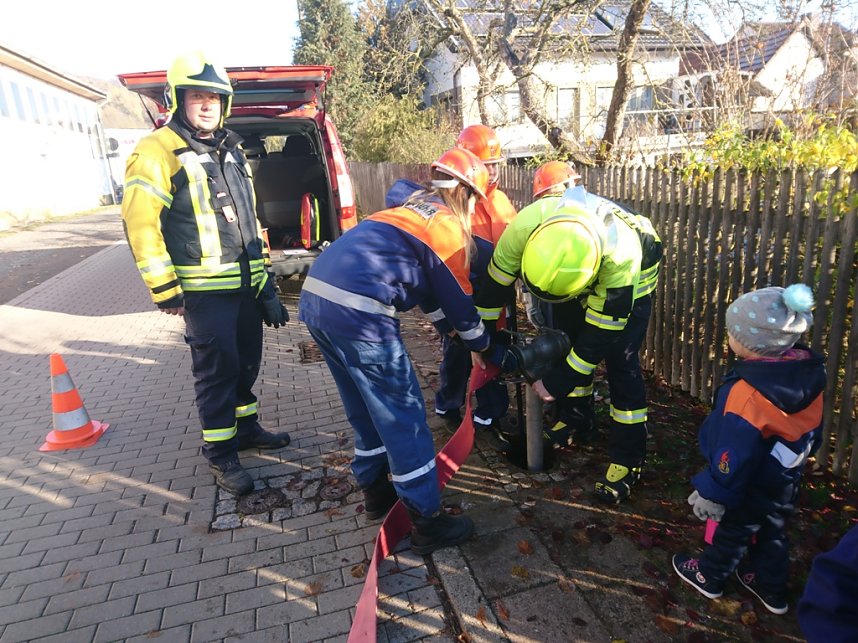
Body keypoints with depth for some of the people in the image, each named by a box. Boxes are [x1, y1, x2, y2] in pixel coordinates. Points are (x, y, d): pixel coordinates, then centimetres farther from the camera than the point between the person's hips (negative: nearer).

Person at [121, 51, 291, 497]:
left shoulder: (229, 150, 16)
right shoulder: (158, 151, -8)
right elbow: (140, 220, -15)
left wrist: (264, 274, 17)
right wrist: (164, 288, -17)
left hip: (247, 282, 7)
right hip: (205, 289, -7)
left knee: (246, 360, 16)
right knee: (217, 368, -2)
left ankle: (245, 427, 35)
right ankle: (220, 455, 13)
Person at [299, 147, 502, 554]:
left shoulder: (411, 209, 27)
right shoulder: (447, 225, 2)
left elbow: (423, 284, 32)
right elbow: (459, 301, 7)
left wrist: (454, 332, 34)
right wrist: (484, 348, 24)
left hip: (315, 297, 9)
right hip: (358, 313, -9)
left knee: (366, 409, 23)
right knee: (404, 417, 4)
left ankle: (376, 491, 39)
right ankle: (427, 523, 17)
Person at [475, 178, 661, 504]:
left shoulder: (622, 256, -43)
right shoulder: (526, 226, -36)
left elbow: (600, 333, -32)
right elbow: (497, 281, -19)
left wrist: (557, 382, -27)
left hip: (627, 279, -4)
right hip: (573, 269, 4)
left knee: (620, 362, -10)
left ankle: (628, 458, 2)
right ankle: (576, 418, 28)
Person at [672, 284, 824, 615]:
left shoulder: (747, 393, -38)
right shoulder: (809, 372, -13)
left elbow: (734, 454, -29)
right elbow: (812, 429, 4)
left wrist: (712, 493, -16)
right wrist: (797, 457, 21)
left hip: (750, 489, -7)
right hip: (786, 482, 7)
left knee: (732, 532, 17)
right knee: (772, 533, 27)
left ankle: (709, 575, 42)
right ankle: (772, 588, 47)